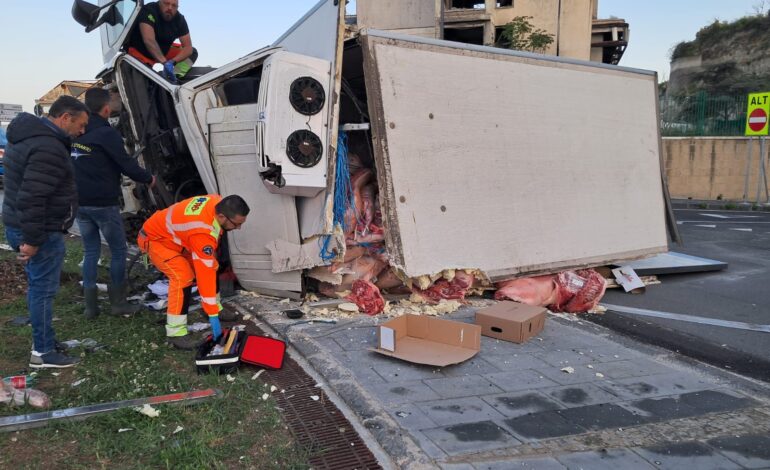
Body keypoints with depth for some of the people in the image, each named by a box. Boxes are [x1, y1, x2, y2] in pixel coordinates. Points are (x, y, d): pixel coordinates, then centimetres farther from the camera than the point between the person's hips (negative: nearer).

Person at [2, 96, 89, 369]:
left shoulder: (28, 136, 13)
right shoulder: (48, 147, -22)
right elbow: (32, 198, -27)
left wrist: (28, 234, 23)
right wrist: (32, 239, -24)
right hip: (43, 234, -10)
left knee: (37, 287, 19)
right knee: (43, 290, -1)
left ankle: (42, 338, 32)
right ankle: (43, 352, 8)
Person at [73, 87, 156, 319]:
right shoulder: (106, 133, -14)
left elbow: (74, 165, 16)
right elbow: (126, 164, -13)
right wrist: (148, 178, 2)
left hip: (80, 203, 7)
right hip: (103, 204, -7)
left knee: (90, 251, 13)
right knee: (118, 250, 6)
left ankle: (90, 305, 13)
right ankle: (118, 303, 9)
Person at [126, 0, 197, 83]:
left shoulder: (180, 19, -8)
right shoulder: (149, 11, -25)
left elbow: (188, 47, -11)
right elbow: (149, 41, -38)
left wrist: (172, 61, -30)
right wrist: (165, 62, -48)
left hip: (163, 50, 6)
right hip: (138, 51, -6)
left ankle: (175, 77, -22)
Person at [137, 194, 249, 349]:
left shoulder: (218, 202, -17)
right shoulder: (203, 232, -40)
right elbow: (205, 274, -36)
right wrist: (213, 316, -31)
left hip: (174, 235, 9)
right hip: (154, 238, -9)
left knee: (211, 266, 7)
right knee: (183, 277, -26)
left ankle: (214, 307, 27)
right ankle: (175, 332, -18)